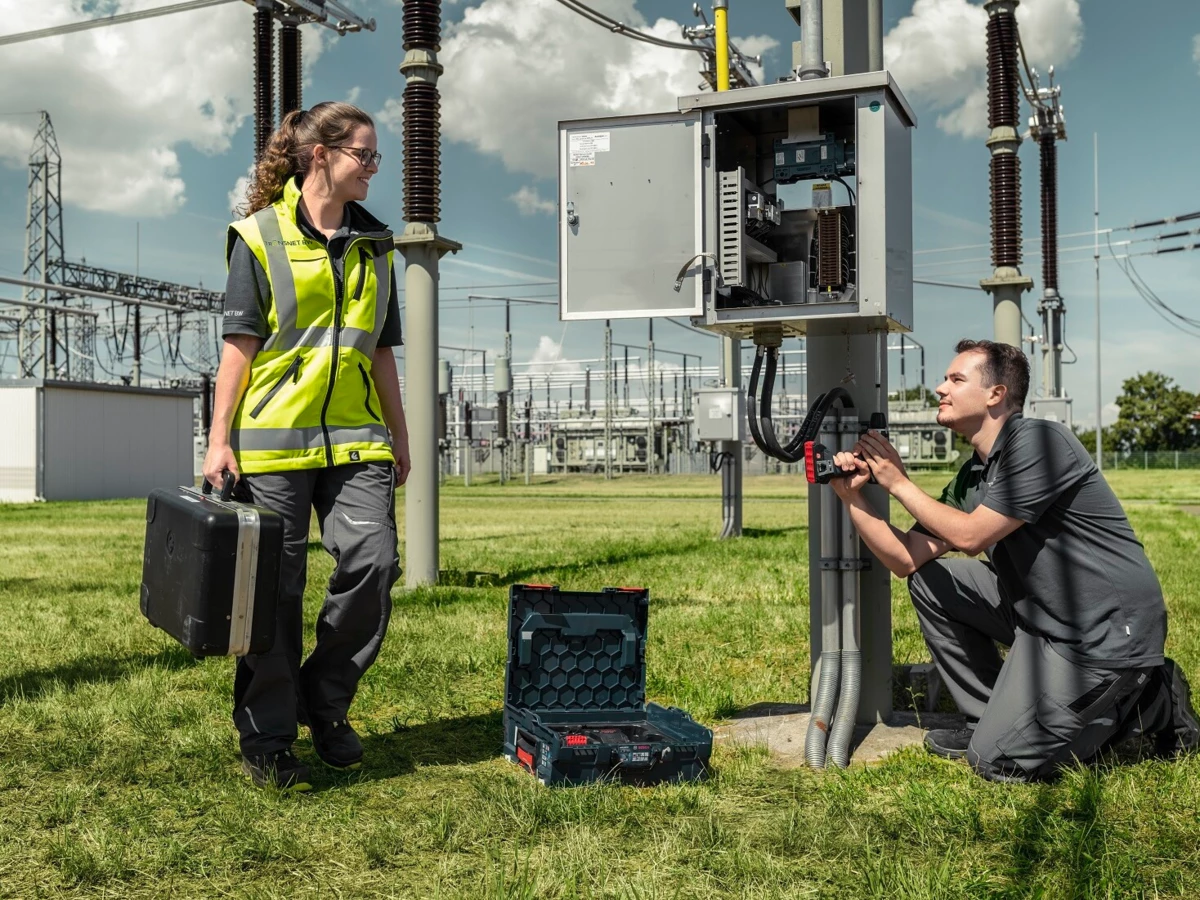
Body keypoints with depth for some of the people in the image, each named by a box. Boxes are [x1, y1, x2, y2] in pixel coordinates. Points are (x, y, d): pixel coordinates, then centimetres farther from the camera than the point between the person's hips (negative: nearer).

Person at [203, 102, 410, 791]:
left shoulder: (374, 244, 15)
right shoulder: (260, 235, 1)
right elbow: (240, 345, -2)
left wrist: (400, 437, 17)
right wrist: (220, 439, -6)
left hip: (356, 436, 4)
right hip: (273, 438, -4)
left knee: (374, 562, -10)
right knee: (275, 587, 2)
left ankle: (324, 701, 13)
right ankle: (267, 739, 15)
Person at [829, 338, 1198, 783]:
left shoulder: (1040, 441, -17)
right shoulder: (971, 477, 10)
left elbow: (970, 536, -19)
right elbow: (907, 559, 6)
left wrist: (898, 483, -8)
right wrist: (853, 496, -1)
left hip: (1108, 630, -9)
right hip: (1041, 614, 9)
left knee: (998, 759, -10)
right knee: (929, 581, 4)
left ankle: (1149, 703, 6)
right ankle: (992, 718, 13)